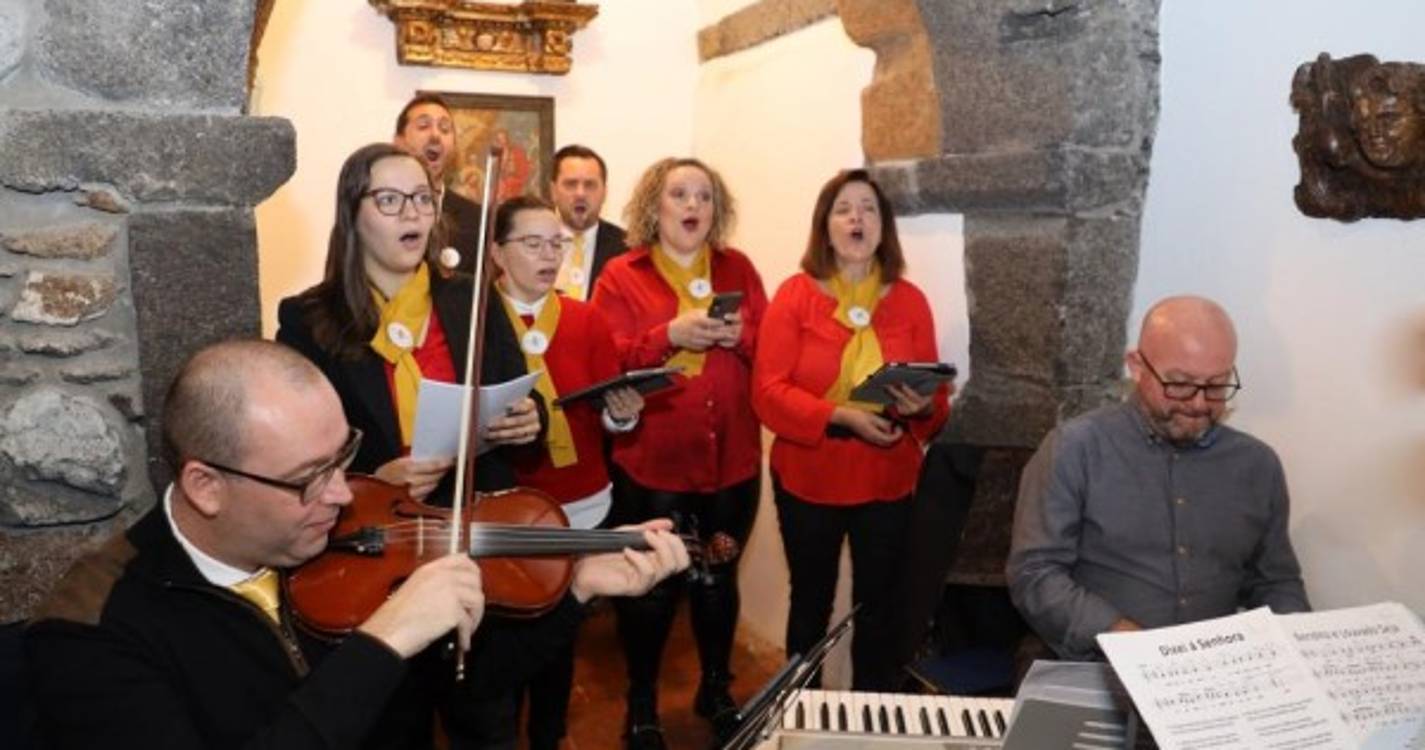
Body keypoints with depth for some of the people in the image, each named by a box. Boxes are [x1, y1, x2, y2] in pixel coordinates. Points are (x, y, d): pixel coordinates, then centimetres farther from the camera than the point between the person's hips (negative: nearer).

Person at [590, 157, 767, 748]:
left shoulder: (738, 268, 7)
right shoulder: (621, 275, -3)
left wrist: (740, 335, -16)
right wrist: (670, 335, -23)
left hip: (731, 459, 3)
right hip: (650, 461, -3)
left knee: (718, 580, 18)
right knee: (651, 587, 10)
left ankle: (716, 689, 38)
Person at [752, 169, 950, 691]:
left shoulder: (910, 301, 2)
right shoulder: (795, 295, -6)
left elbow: (936, 400, 4)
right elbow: (769, 392, -13)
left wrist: (921, 407, -19)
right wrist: (841, 416, -24)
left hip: (887, 482, 2)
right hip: (809, 480, -2)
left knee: (877, 608, 11)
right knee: (811, 604, 12)